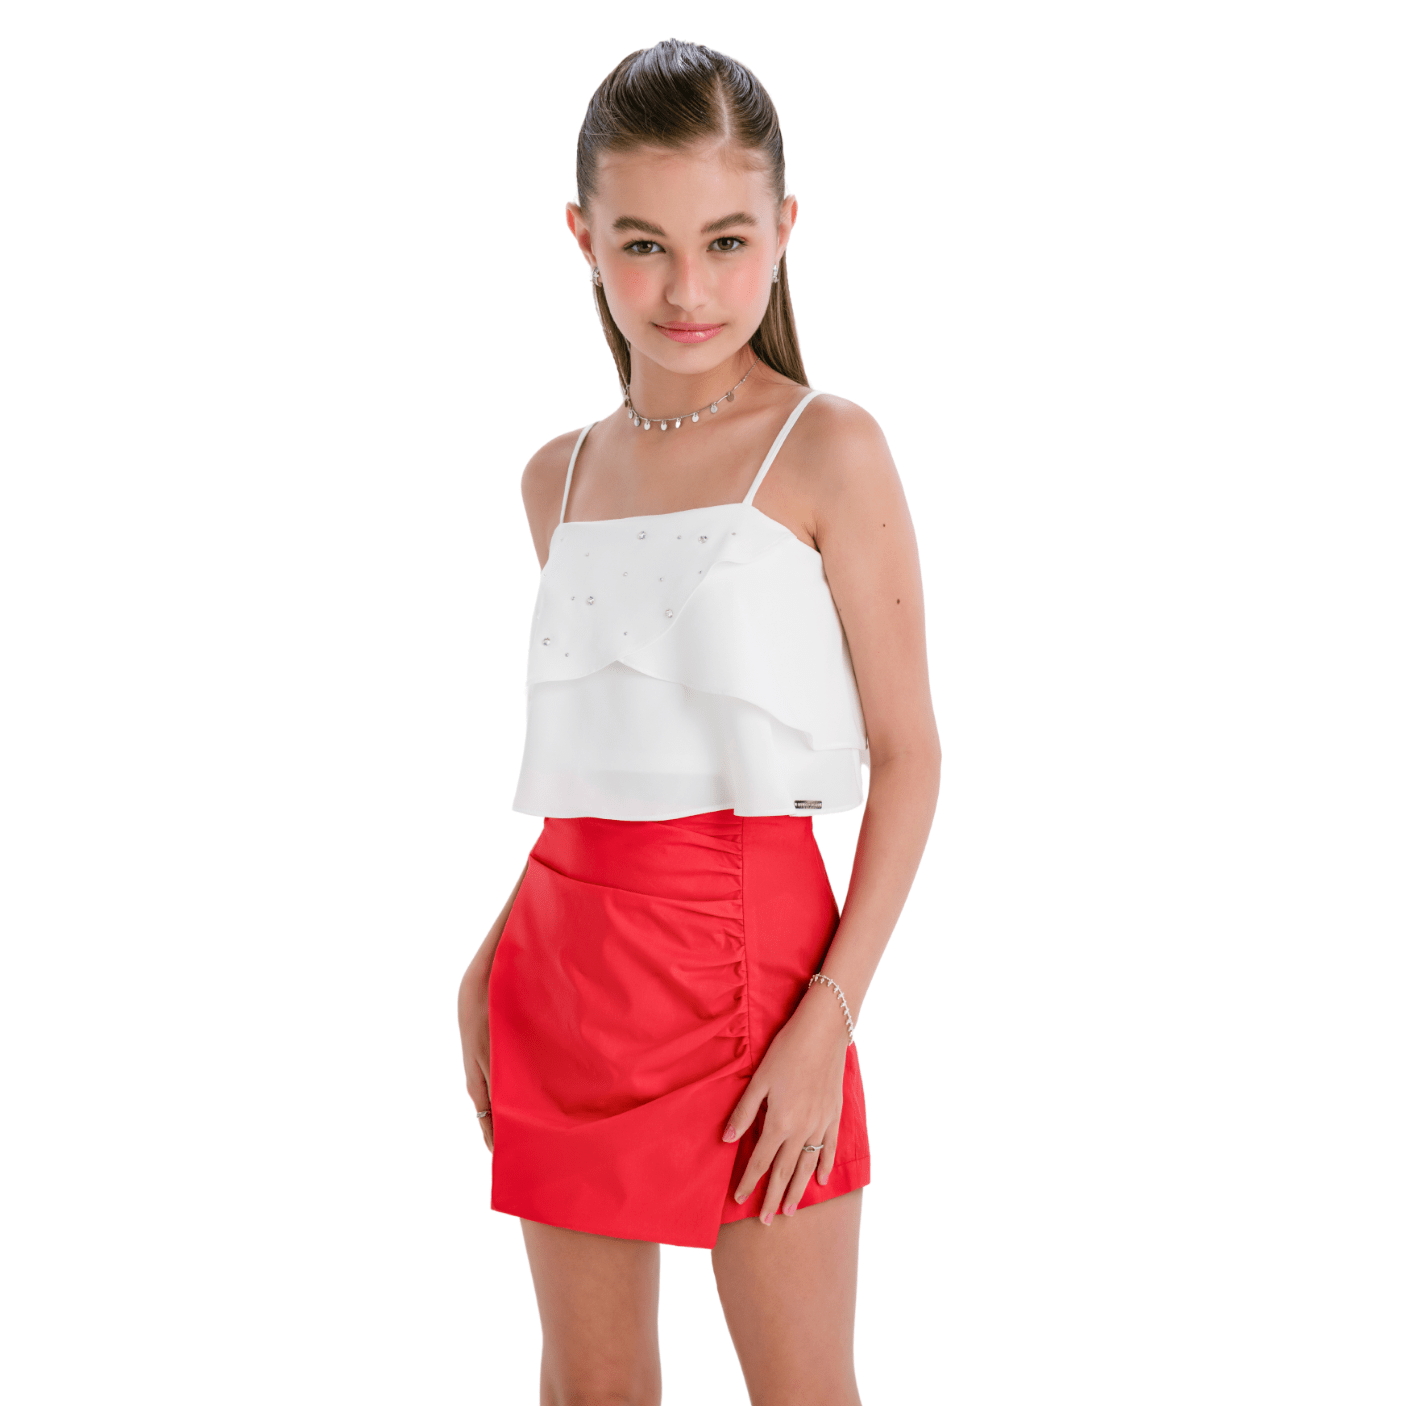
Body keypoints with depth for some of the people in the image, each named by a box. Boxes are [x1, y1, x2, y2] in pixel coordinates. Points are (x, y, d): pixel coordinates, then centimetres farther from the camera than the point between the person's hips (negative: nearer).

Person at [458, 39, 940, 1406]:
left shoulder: (827, 451, -7)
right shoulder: (561, 476, 10)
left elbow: (908, 755, -8)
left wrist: (828, 1022, -14)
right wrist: (495, 961, 9)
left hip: (750, 951, -5)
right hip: (564, 956, 5)